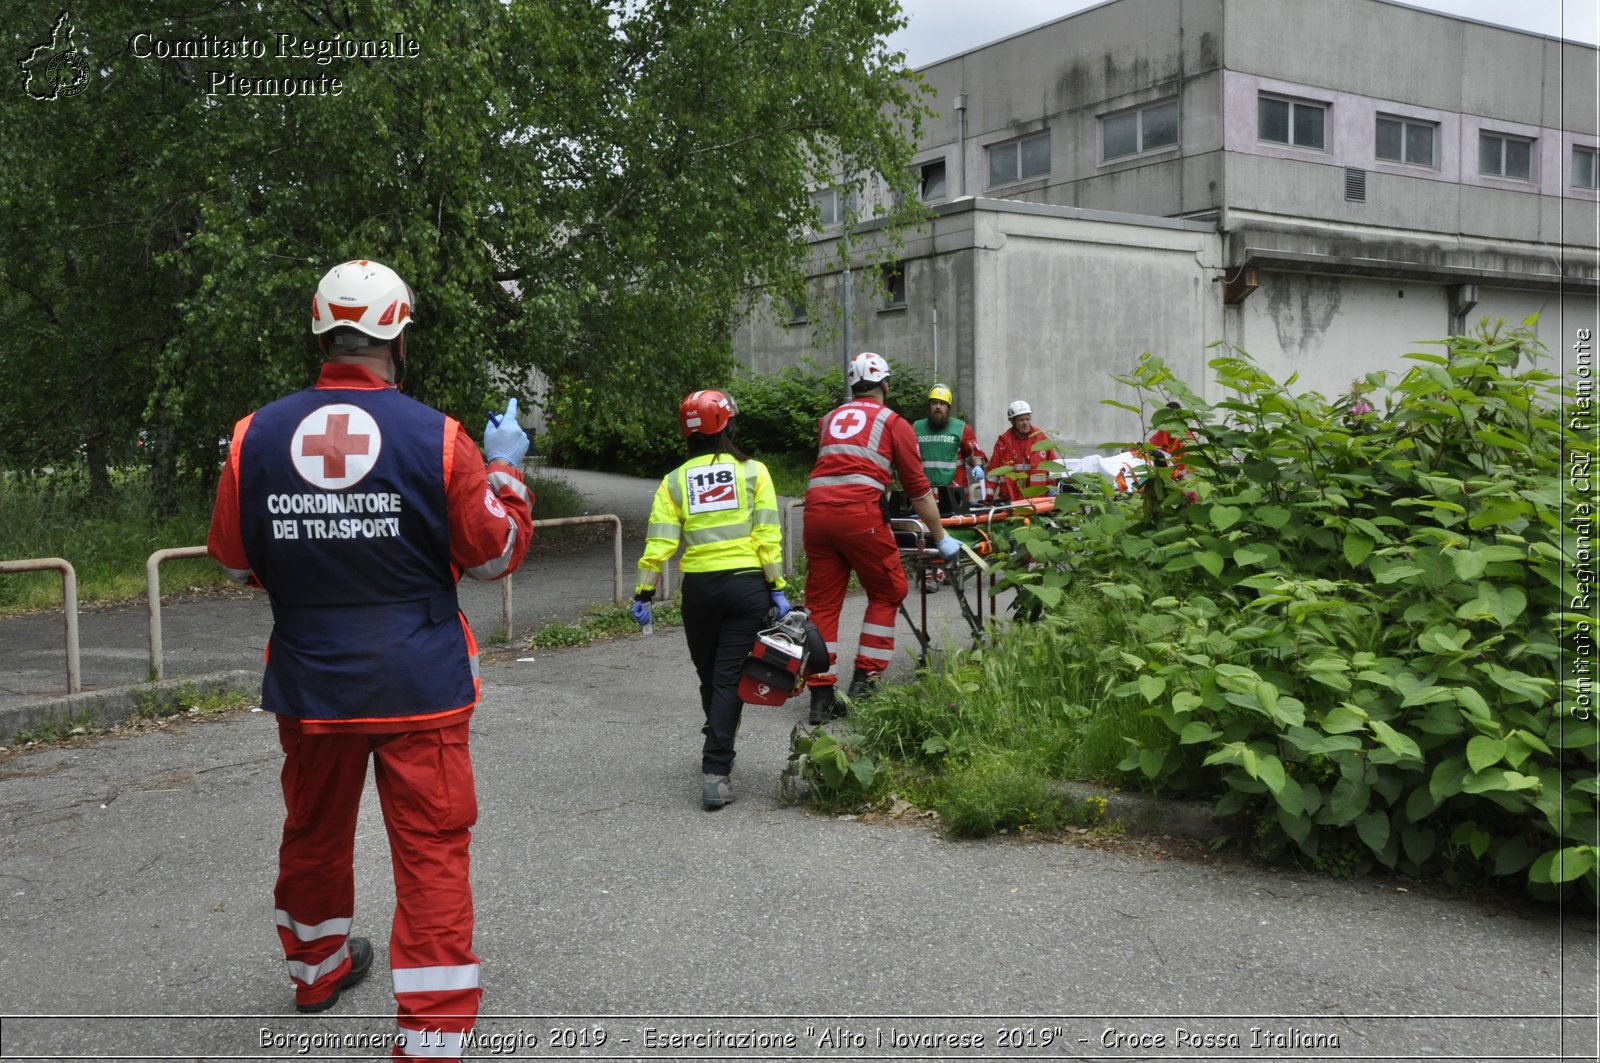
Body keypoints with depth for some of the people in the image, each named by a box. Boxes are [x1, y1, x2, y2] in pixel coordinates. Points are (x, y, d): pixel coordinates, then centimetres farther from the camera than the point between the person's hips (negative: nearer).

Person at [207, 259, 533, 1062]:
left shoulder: (255, 436, -7)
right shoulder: (438, 438, -14)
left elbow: (237, 564, 5)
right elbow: (497, 553, -4)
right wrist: (504, 467, 10)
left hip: (307, 683, 4)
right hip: (420, 687, -3)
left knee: (314, 831, 24)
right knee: (431, 849, 4)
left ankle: (316, 965, 47)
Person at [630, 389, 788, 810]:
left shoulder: (675, 481, 3)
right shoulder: (753, 471, 0)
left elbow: (660, 542, -4)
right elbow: (768, 536, -6)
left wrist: (645, 592, -1)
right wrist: (777, 588, -4)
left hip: (699, 587, 2)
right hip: (747, 585, -2)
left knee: (708, 676, 19)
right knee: (728, 678, -1)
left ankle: (719, 752, 37)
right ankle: (715, 772, -8)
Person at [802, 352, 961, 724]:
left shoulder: (829, 419, 24)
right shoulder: (894, 423, 11)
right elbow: (918, 488, 10)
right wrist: (941, 538, 18)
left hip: (816, 509, 5)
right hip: (860, 513, -5)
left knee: (822, 602, 10)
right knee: (886, 593, 13)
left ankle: (820, 697, 10)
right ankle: (864, 679, 10)